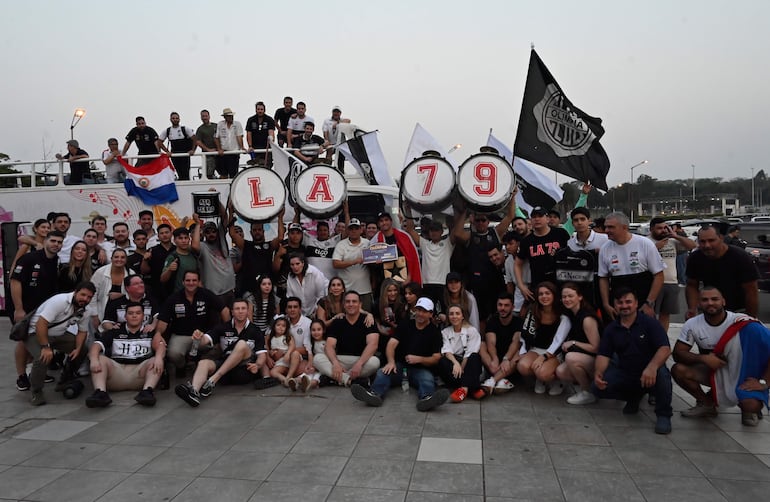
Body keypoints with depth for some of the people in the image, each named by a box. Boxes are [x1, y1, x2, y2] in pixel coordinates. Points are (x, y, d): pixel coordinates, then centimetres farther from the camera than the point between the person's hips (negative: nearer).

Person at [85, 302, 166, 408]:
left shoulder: (150, 332, 15)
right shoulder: (115, 331, 17)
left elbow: (160, 345, -3)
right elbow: (97, 345, 3)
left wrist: (159, 358, -28)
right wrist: (94, 360, -20)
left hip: (141, 371, -1)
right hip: (116, 369, 1)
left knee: (156, 361, -26)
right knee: (100, 359, -22)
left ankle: (147, 390, -48)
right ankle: (100, 392, -43)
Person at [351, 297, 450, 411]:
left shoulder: (435, 332, 7)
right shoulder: (405, 326, 13)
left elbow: (436, 358, 2)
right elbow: (391, 344, 1)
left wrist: (419, 359, -17)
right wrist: (391, 362, -19)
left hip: (420, 369, -2)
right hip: (400, 365, 2)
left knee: (427, 379, -34)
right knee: (382, 372, -28)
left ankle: (426, 399, -65)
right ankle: (375, 395, -55)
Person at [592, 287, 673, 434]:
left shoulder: (649, 322, -6)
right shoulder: (611, 329, 6)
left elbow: (665, 349, -19)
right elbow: (603, 355, 0)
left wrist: (652, 367, -39)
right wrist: (598, 372, -22)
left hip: (649, 375, -4)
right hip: (624, 373, 4)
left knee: (662, 373, -37)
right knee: (597, 388, -18)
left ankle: (663, 415, -11)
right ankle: (634, 397, 13)